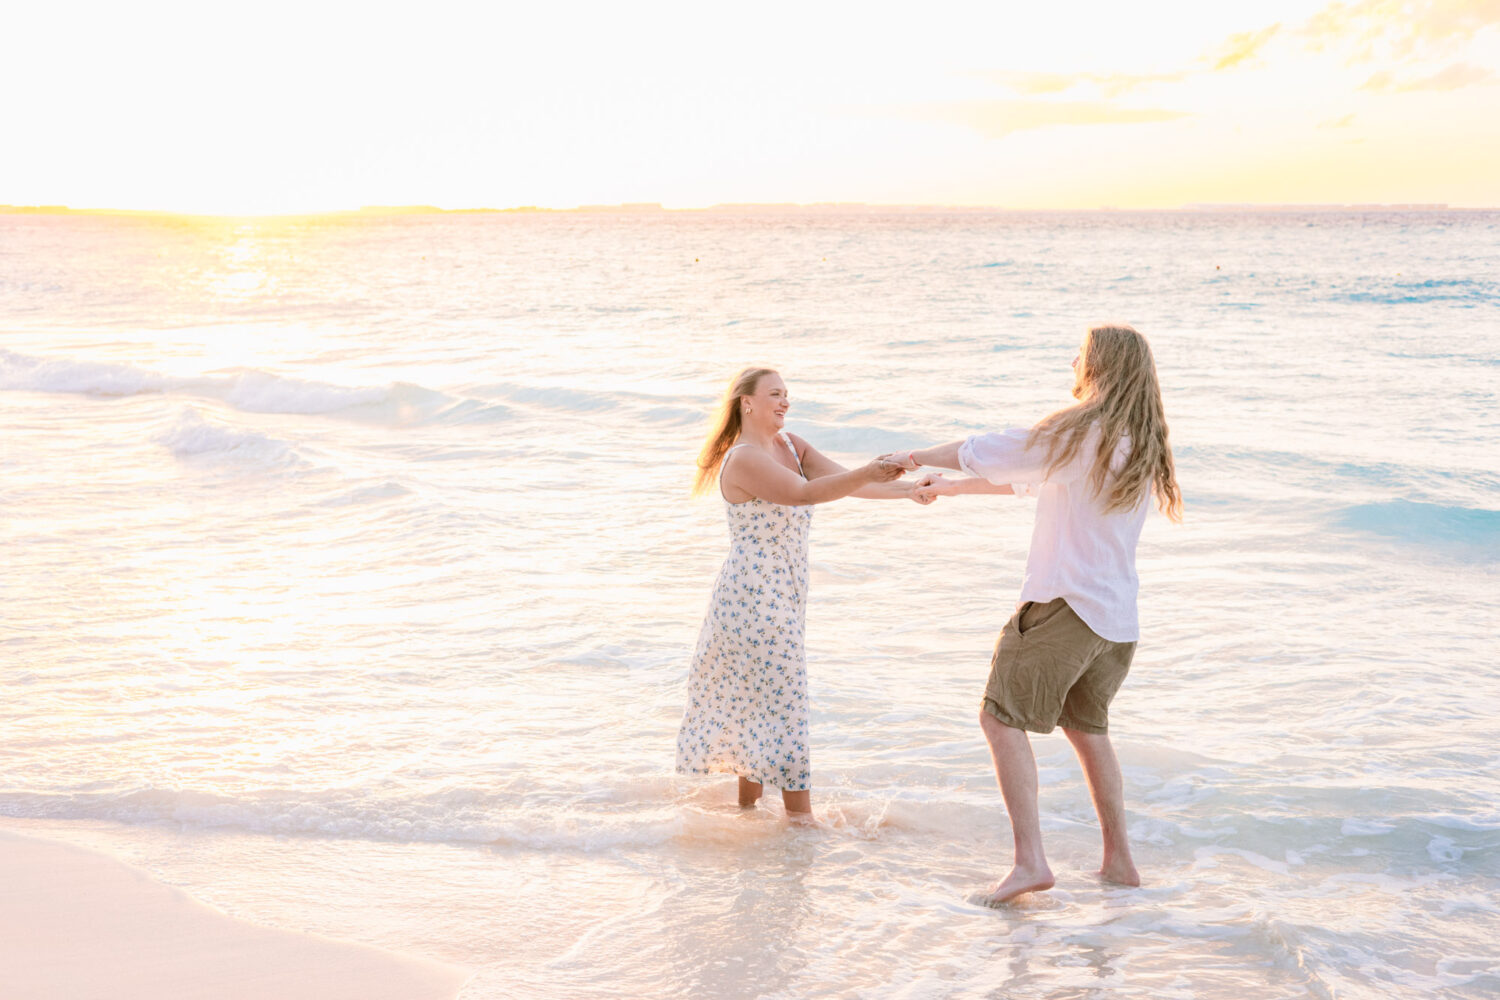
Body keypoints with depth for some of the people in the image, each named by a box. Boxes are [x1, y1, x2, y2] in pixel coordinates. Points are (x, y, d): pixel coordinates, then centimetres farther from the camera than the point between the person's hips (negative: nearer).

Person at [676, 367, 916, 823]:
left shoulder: (791, 445, 9)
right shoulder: (743, 460, -18)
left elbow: (841, 479, -1)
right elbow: (805, 493, -31)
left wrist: (907, 489, -13)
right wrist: (866, 474, -42)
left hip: (782, 596, 9)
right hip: (754, 594, -9)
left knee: (755, 699, 17)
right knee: (782, 701, -6)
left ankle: (747, 807, 28)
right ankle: (801, 819, -1)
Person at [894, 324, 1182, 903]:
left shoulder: (1079, 434, -12)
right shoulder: (1140, 445, 14)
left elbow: (986, 455, -6)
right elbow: (1031, 478, 23)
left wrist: (920, 458, 13)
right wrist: (950, 488, 29)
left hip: (1062, 605, -8)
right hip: (1117, 618, 8)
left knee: (1003, 718, -3)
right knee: (1086, 726, 21)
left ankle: (1029, 859, -12)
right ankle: (1118, 860, 24)